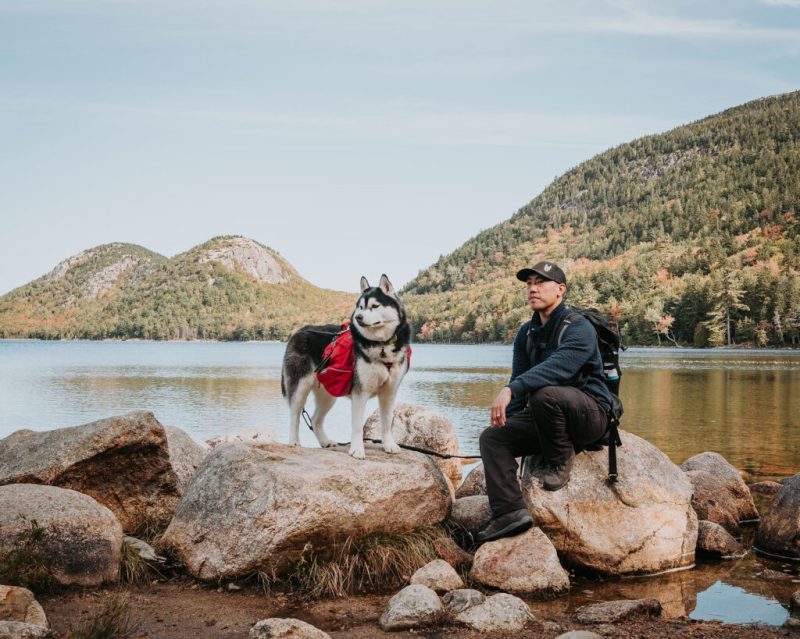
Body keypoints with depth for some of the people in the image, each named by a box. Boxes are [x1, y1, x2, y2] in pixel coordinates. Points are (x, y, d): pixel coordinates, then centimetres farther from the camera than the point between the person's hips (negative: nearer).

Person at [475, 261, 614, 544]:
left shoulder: (578, 328, -15)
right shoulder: (526, 334, 10)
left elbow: (557, 368, -33)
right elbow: (519, 379, 15)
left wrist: (511, 390, -43)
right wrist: (505, 416, 1)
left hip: (590, 412, -7)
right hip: (545, 418, 7)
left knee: (544, 393, -36)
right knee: (492, 437, -11)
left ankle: (559, 462, -13)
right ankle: (510, 512, -22)